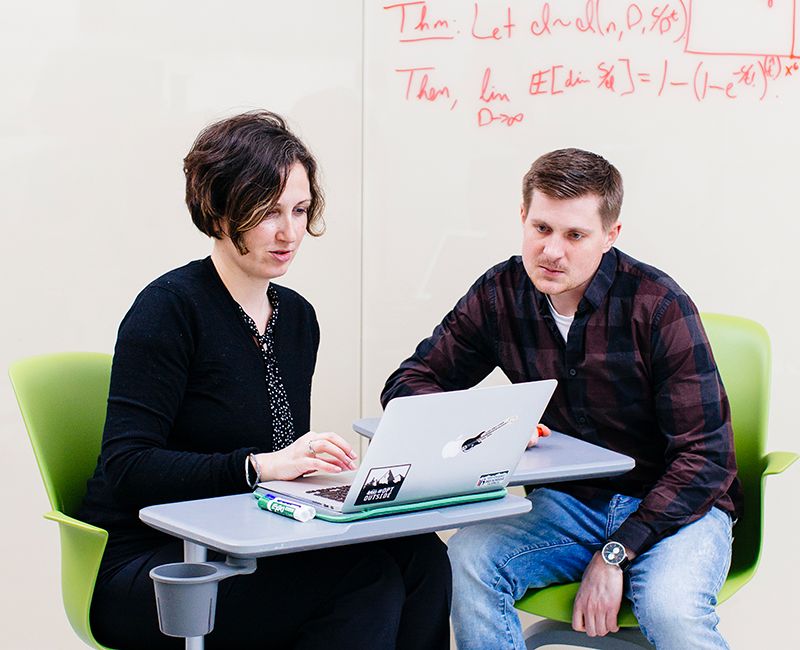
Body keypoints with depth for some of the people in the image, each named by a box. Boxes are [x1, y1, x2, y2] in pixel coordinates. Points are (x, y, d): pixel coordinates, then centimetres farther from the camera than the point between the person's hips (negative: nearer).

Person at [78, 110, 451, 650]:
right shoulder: (170, 308, -10)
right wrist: (259, 465, -28)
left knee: (422, 557, -19)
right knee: (368, 576, -28)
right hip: (142, 569, -7)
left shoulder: (297, 316, 13)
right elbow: (125, 469, -18)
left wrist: (323, 461, -7)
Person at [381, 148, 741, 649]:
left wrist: (615, 554, -22)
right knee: (467, 560, -25)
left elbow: (705, 456, -15)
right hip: (568, 502, 4)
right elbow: (408, 385, 3)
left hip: (676, 506, -3)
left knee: (672, 608, -35)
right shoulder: (501, 294, -3)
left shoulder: (658, 306, -15)